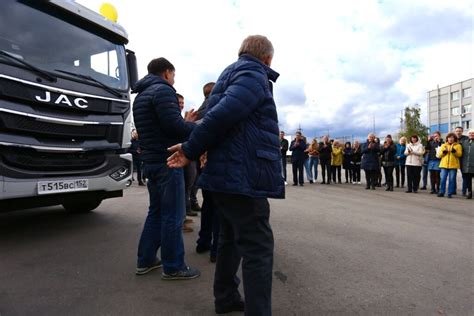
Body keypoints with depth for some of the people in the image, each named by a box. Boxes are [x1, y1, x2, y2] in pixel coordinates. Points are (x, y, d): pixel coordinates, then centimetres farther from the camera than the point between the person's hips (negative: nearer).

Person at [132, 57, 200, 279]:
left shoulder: (141, 96, 20)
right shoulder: (163, 91, -11)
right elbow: (174, 126, -21)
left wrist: (184, 122, 16)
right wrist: (194, 125, -4)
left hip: (152, 161, 10)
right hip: (168, 161, -10)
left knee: (156, 211, 17)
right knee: (173, 215, -3)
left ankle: (145, 260, 24)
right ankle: (173, 267, 7)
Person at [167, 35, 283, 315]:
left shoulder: (231, 74, 22)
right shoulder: (254, 75, -9)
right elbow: (222, 114, -22)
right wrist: (191, 151, -15)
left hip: (228, 173, 10)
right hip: (245, 176, -10)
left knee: (232, 239, 20)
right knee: (258, 248, -5)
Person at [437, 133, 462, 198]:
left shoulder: (458, 146, 9)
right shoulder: (443, 145, 13)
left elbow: (460, 154, -4)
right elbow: (439, 155, 8)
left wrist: (454, 151, -20)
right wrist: (443, 152, -10)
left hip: (453, 165, -1)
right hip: (444, 165, 1)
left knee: (452, 180, 0)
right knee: (443, 179, -1)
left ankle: (450, 193, 7)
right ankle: (441, 192, 7)